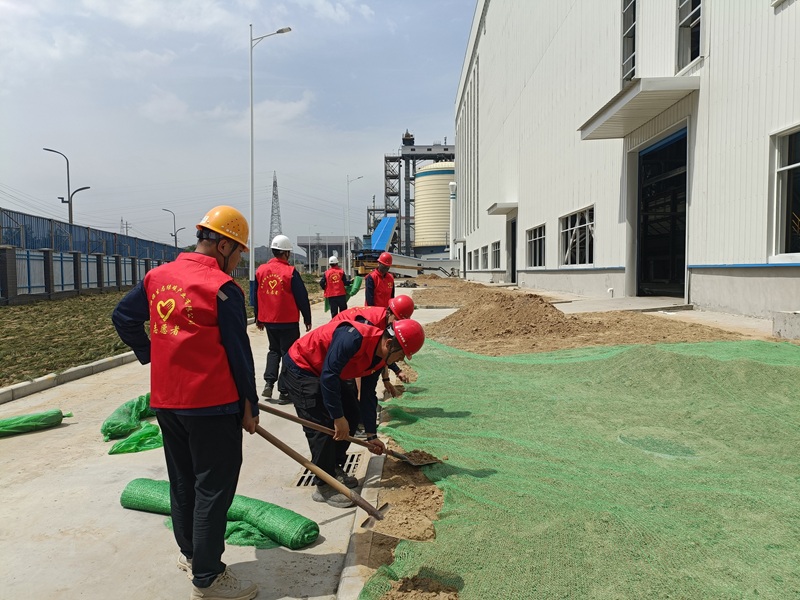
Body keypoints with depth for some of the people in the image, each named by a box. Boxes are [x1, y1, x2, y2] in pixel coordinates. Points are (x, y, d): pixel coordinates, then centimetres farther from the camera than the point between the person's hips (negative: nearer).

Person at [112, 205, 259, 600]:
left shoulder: (157, 276, 5)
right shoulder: (223, 288, -16)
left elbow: (122, 318, 14)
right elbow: (238, 353, -12)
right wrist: (250, 406, -4)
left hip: (165, 400, 7)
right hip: (212, 404, -7)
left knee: (182, 479, 21)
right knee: (213, 488, 4)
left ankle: (189, 552, 38)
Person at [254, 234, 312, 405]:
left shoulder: (260, 270, 1)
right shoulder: (290, 272, -14)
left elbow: (256, 296, 10)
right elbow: (302, 297, -10)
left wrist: (258, 318, 20)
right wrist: (307, 319, 1)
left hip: (268, 321, 5)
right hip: (288, 322, -5)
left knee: (274, 351, 23)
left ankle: (269, 383, 11)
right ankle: (284, 392, 7)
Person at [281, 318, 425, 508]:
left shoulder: (380, 358, -5)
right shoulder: (353, 338, -34)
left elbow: (368, 395, 4)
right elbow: (328, 376, -34)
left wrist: (371, 435, 5)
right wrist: (338, 417, -28)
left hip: (325, 373, 9)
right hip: (300, 367, -9)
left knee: (352, 414, 7)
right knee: (323, 424, -15)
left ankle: (334, 469, 20)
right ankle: (324, 487, -3)